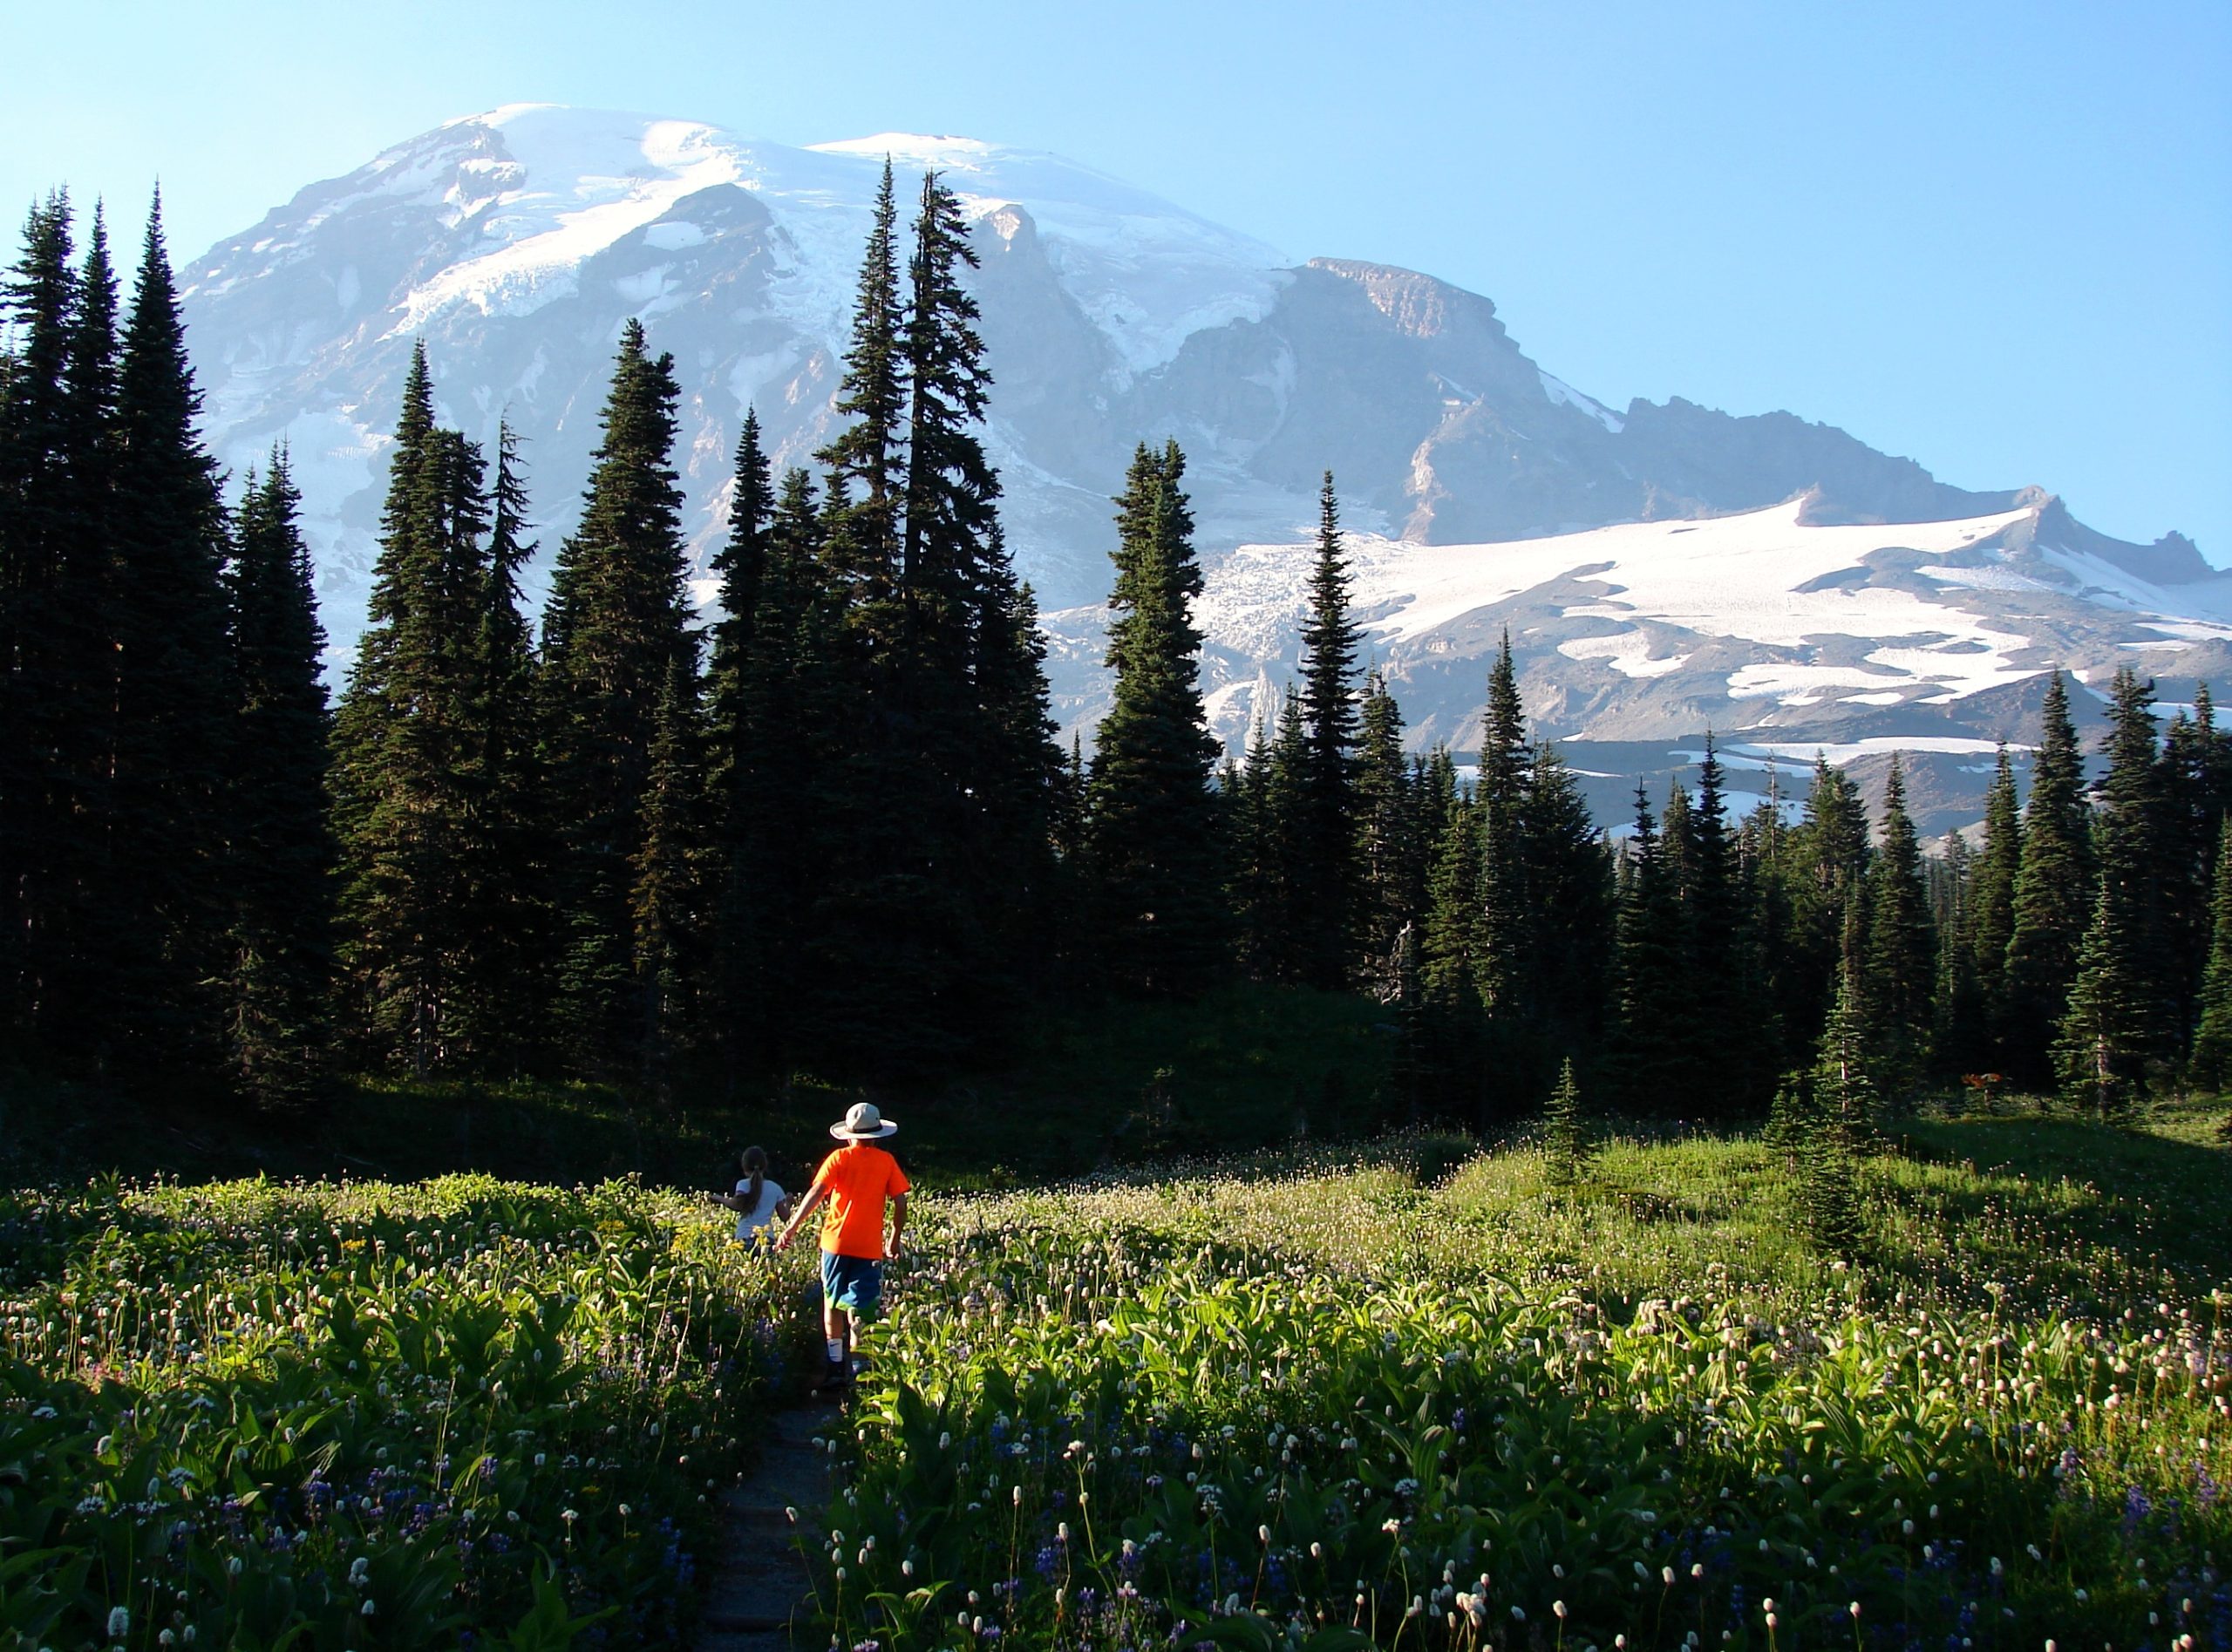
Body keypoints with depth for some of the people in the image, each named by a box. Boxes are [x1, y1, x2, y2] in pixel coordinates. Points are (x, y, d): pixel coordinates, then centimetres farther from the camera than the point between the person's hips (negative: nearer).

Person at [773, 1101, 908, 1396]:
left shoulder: (840, 1158, 1)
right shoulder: (886, 1162, 4)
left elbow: (816, 1194, -8)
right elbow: (900, 1202, 2)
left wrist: (792, 1228, -8)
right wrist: (895, 1239, 13)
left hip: (837, 1241, 0)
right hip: (870, 1247, 0)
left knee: (833, 1304, 14)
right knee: (859, 1310, 4)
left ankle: (835, 1368, 13)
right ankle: (855, 1371, 1)